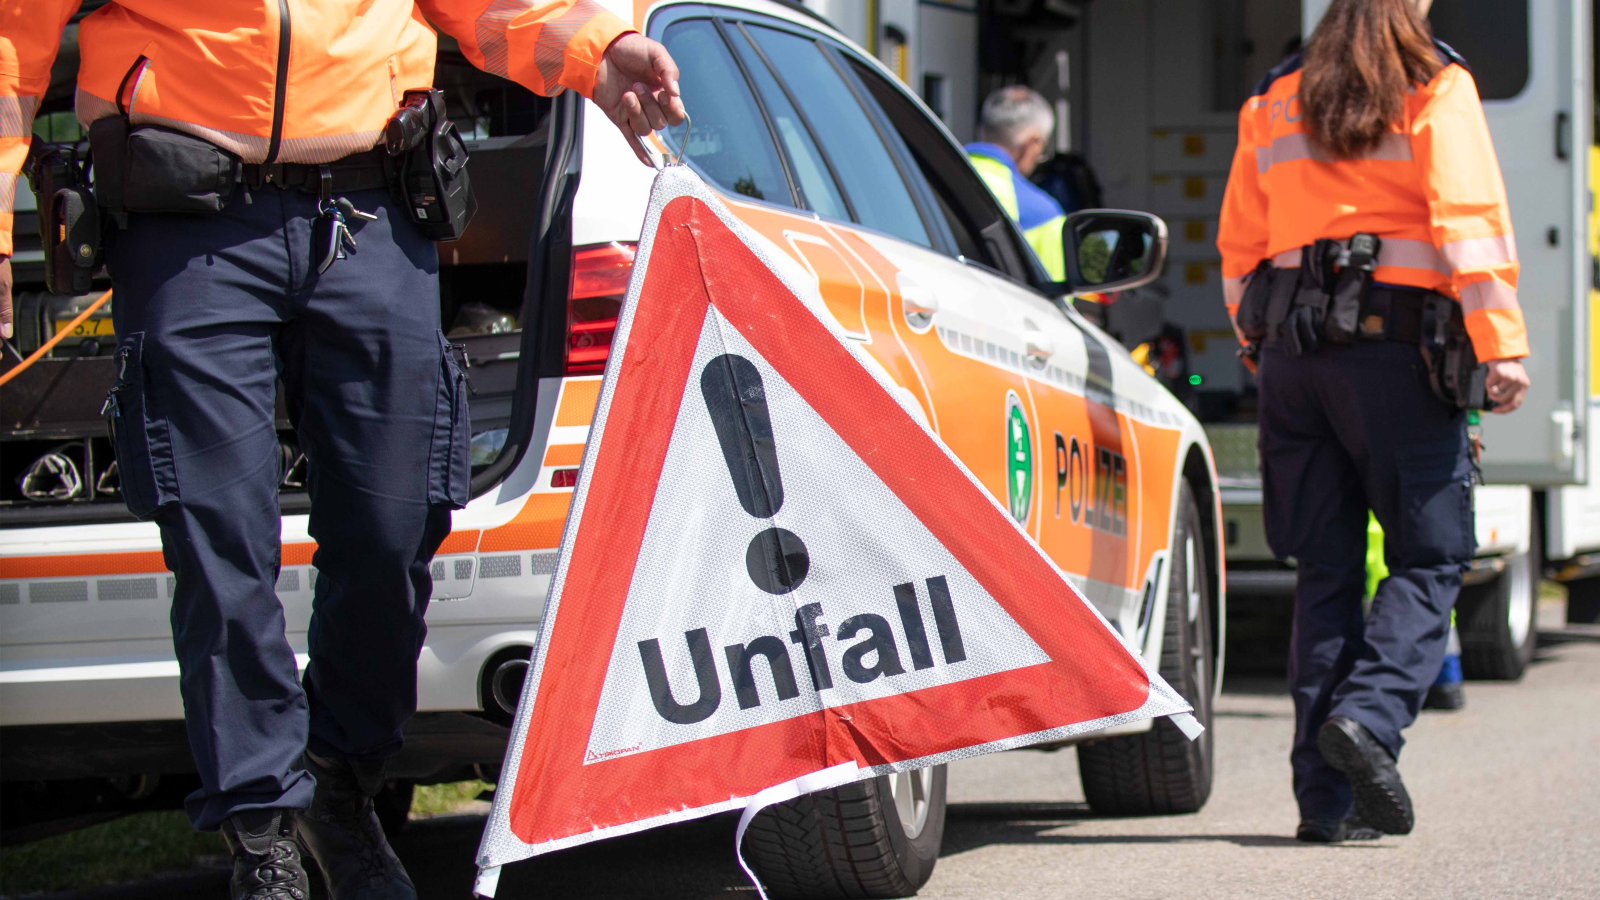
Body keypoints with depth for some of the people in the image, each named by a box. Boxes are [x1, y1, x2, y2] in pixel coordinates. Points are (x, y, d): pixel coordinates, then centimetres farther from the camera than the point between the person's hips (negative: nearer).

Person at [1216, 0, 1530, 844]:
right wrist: (1501, 345, -13)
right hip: (1396, 354, -5)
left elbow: (1239, 244, 17)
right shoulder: (1434, 88, -2)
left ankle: (1327, 795, 4)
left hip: (1295, 355, 5)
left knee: (1326, 570, 7)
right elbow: (1469, 220, -11)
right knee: (1430, 556, 5)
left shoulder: (1273, 102, 14)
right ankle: (1369, 715, -19)